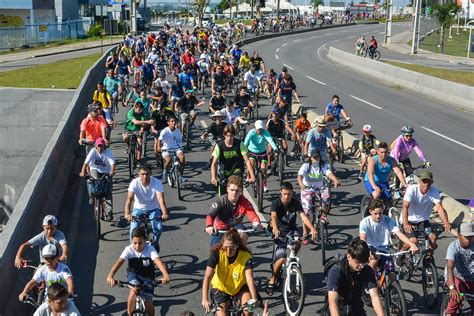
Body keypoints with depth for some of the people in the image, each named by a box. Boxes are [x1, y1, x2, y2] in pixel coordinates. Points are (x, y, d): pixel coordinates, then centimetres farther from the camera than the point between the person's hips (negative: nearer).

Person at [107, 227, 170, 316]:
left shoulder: (150, 249, -21)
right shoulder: (129, 249, -18)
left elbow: (158, 261, -36)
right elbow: (119, 262, -30)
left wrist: (166, 275, -54)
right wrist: (110, 276, -48)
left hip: (147, 277, 0)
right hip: (133, 275, 0)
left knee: (148, 305, -10)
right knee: (134, 290, -33)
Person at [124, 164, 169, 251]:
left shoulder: (157, 183, -22)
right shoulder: (135, 183, -22)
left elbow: (161, 200, -33)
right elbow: (129, 199, -31)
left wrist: (164, 214, -50)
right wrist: (127, 213, -49)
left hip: (153, 209, 0)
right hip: (138, 209, 0)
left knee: (158, 228, -23)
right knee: (134, 229, -20)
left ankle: (155, 243, 9)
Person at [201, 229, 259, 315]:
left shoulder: (246, 256, -23)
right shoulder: (217, 253, -24)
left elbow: (249, 279, -33)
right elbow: (207, 277, -30)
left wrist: (254, 299, -48)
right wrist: (205, 300, -41)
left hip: (240, 288, 0)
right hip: (220, 289, 0)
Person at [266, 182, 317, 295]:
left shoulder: (295, 203, -8)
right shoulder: (276, 203, -14)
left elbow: (303, 216, -21)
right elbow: (273, 216, -32)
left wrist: (312, 228, -40)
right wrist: (275, 229, -53)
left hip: (292, 230, 3)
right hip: (280, 232, -3)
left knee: (298, 242, -32)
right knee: (281, 259, -19)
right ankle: (272, 281, 2)